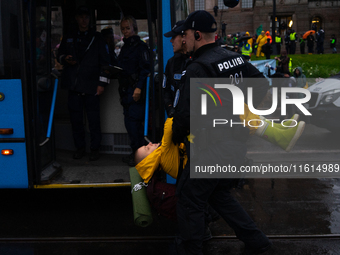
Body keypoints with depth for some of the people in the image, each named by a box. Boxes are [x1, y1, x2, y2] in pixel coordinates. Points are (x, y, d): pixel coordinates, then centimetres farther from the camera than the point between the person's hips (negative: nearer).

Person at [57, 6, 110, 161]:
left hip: (91, 85, -3)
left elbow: (104, 61, 4)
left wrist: (102, 83, -4)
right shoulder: (68, 38, 16)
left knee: (94, 119, -2)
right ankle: (80, 148, 17)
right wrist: (65, 59, -1)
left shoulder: (97, 38, 8)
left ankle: (95, 148, 9)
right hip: (73, 85, 3)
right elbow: (60, 55, 24)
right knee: (76, 119, 5)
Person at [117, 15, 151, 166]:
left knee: (133, 121, -9)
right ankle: (136, 153, 18)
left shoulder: (140, 46, -6)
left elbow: (145, 69, -15)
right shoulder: (125, 47, 20)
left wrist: (139, 88, -22)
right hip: (126, 90, 8)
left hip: (136, 90, -8)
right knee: (129, 122, 9)